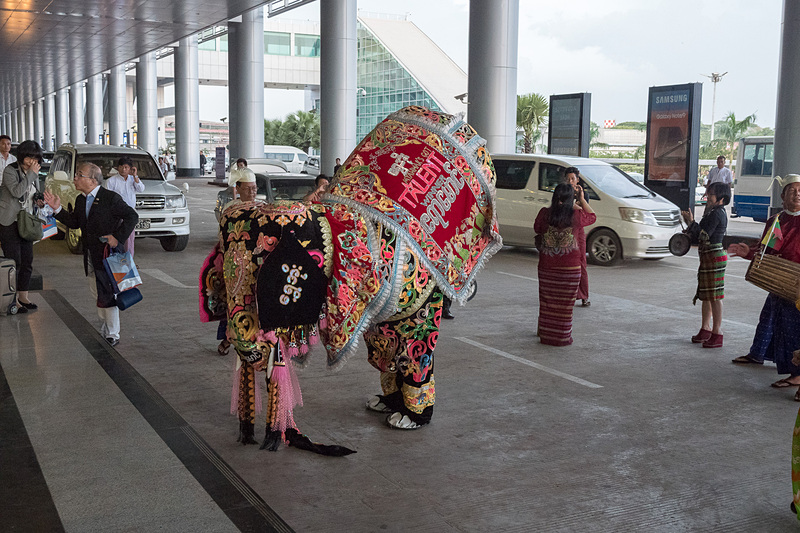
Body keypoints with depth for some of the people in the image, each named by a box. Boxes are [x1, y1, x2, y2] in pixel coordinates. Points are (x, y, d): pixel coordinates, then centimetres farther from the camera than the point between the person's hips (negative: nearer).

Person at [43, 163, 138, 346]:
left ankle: (113, 335, 7)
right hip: (90, 256, 8)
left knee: (107, 295, -3)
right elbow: (74, 222, 13)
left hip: (107, 254, -8)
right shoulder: (80, 200, 9)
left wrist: (118, 237, -18)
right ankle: (105, 327, 34)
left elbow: (132, 216, -12)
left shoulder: (110, 198, -14)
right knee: (96, 292, 17)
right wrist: (57, 209, 2)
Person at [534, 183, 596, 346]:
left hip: (547, 265, 2)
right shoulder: (576, 215, -8)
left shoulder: (545, 213, -6)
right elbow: (592, 217, 12)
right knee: (565, 303, 7)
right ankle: (563, 337, 12)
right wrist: (582, 199, 13)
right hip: (569, 266, -2)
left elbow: (537, 229, 11)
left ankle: (546, 335, 19)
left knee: (547, 301, 12)